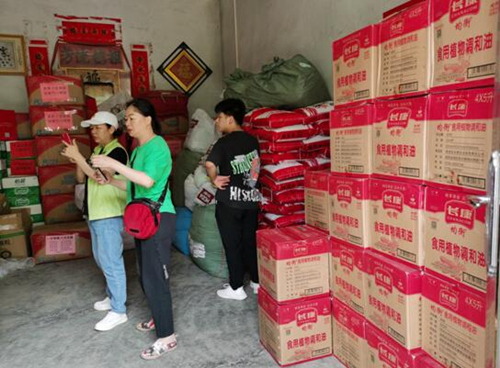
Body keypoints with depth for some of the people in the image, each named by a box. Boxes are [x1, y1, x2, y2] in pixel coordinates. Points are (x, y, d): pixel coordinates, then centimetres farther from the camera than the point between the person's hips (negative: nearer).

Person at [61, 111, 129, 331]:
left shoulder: (118, 151, -13)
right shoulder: (97, 151, 15)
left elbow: (100, 176, -24)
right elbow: (82, 178, 12)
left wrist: (78, 156, -21)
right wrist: (77, 160, -5)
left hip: (110, 216, -10)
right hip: (95, 214, 10)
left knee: (111, 262, -6)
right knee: (101, 260, 19)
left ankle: (118, 311, 3)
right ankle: (112, 297, 35)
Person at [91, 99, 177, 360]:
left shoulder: (157, 146, -14)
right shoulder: (138, 149, 14)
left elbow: (148, 181, -28)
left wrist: (114, 164, -25)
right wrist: (112, 181, 6)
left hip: (158, 218, -9)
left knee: (155, 277, -5)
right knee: (146, 275, 19)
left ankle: (167, 337, 7)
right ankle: (159, 318, 38)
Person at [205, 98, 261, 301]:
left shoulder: (224, 142, -12)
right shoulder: (252, 140, 7)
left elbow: (210, 164, -27)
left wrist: (215, 180, -11)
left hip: (230, 201, -6)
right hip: (251, 198, 6)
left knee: (232, 244, 5)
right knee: (251, 242, 16)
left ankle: (236, 288, 15)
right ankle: (257, 281, 26)